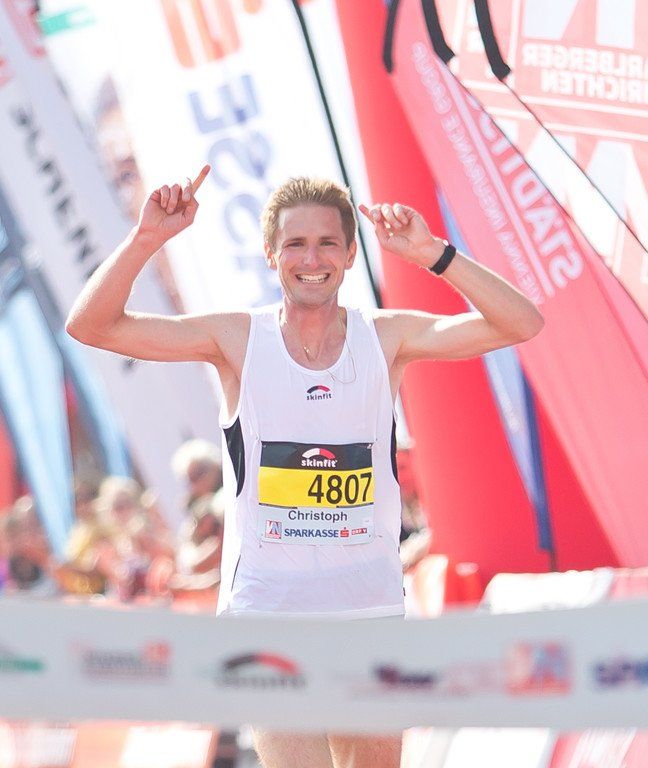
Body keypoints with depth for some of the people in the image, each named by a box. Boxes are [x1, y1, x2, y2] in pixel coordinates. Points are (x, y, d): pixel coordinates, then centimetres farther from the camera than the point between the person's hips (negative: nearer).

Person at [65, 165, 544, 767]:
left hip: (371, 610, 3)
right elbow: (90, 326, -7)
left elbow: (520, 325, -11)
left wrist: (431, 255, -22)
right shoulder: (238, 340, -2)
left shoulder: (387, 339, 0)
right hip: (265, 610, -2)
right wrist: (147, 238, -21)